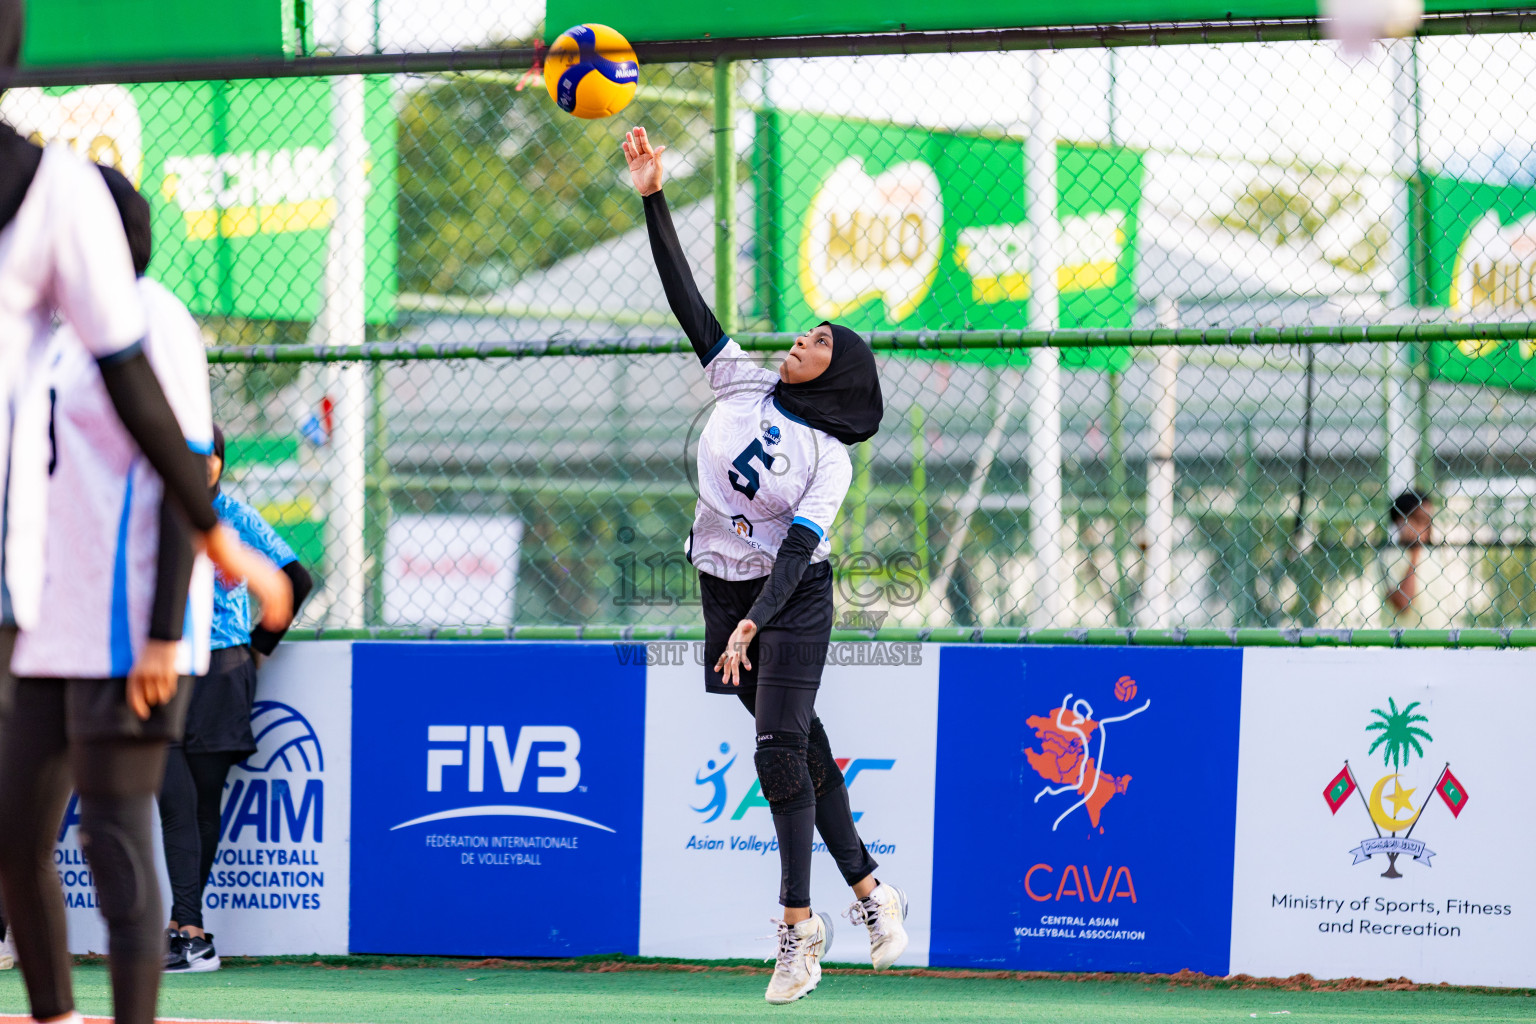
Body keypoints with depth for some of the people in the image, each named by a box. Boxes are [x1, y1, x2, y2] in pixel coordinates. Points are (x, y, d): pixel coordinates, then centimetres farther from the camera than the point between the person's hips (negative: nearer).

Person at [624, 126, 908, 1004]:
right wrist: (655, 200, -11)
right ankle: (868, 887, 19)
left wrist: (752, 626, -36)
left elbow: (798, 546, -22)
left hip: (793, 598, -5)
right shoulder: (744, 384, 1)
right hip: (724, 591, 5)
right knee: (800, 743, 9)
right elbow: (687, 300, -3)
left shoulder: (830, 458, -12)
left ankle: (799, 922, -11)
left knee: (781, 748, -15)